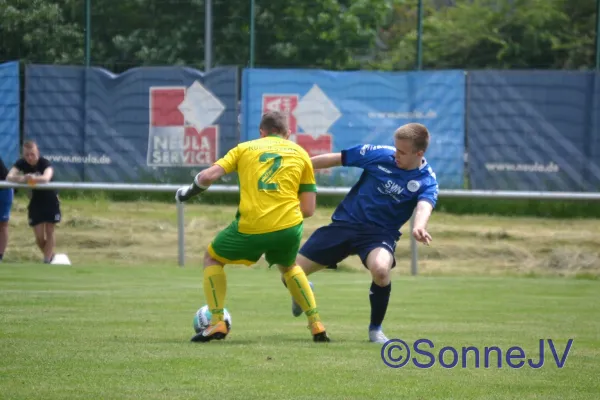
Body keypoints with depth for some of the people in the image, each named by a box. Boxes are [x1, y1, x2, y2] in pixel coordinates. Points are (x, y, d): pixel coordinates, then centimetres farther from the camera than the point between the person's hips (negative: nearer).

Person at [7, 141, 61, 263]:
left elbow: (46, 178, -47)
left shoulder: (45, 163, -26)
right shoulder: (21, 163, -15)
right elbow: (9, 177, -29)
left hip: (50, 200, -3)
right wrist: (20, 178, -51)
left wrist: (35, 178, -69)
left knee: (49, 231, 0)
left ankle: (48, 260, 6)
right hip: (35, 201, 3)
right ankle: (50, 255, 26)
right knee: (39, 237, 2)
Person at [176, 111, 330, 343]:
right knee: (288, 266, 35)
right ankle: (316, 326, 25)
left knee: (212, 258, 25)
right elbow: (308, 209, 11)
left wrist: (189, 192, 21)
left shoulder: (245, 148, 14)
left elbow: (208, 176, 1)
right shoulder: (300, 154, 17)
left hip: (250, 228, -2)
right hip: (290, 228, 2)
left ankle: (217, 322, 11)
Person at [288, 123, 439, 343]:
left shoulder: (426, 181, -12)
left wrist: (419, 227, -56)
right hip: (345, 223, 2)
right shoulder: (379, 154, -6)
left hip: (380, 233, -2)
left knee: (380, 269, -37)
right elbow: (335, 159, 3)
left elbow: (424, 206, -33)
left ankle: (376, 329, -9)